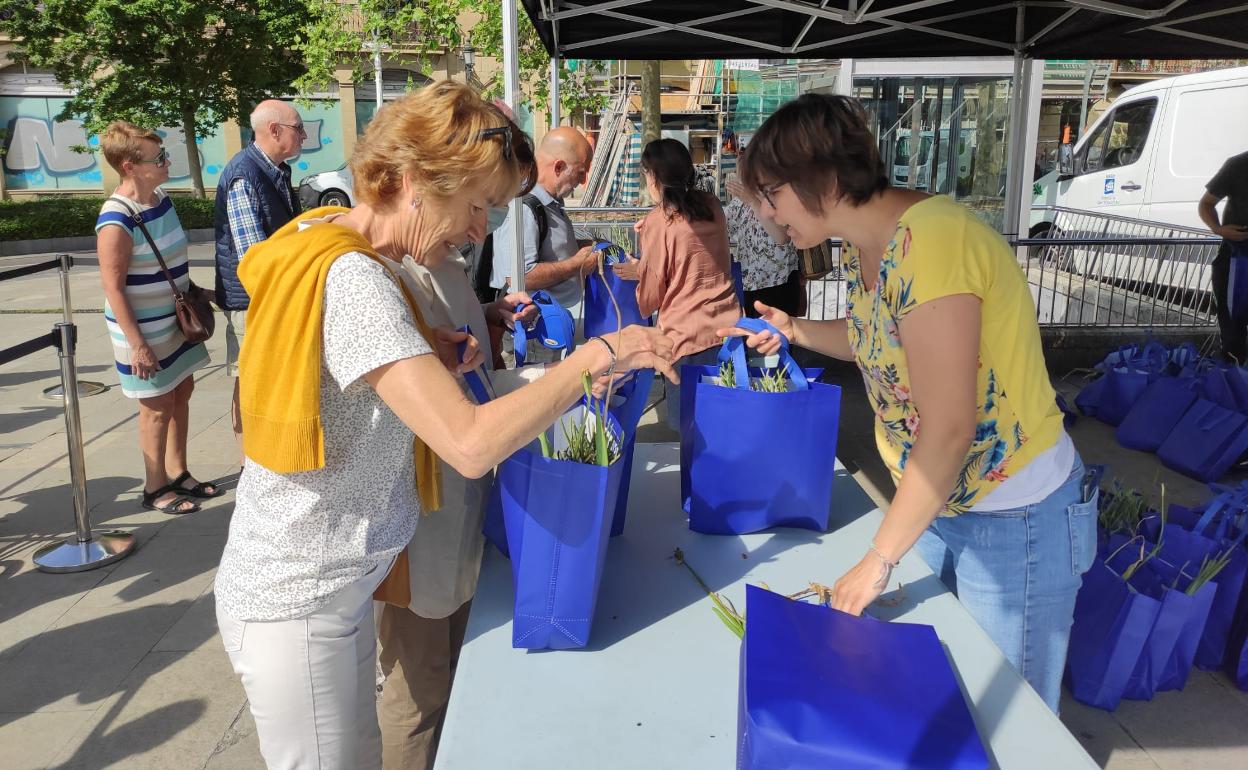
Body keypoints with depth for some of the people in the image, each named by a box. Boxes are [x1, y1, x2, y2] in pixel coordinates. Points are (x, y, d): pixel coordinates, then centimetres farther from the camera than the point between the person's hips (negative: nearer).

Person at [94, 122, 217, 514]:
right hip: (145, 331, -8)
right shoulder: (117, 220, -23)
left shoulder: (161, 199, 2)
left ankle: (178, 474, 32)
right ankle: (156, 489, 20)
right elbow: (113, 288, -21)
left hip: (176, 321, 8)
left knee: (182, 394, 16)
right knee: (158, 406, 3)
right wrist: (136, 344, -21)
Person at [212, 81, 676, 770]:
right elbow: (472, 444, -34)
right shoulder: (351, 279, -26)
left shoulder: (332, 245, 3)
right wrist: (596, 355, -24)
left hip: (335, 582, 9)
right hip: (297, 608, -9)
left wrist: (427, 357, 0)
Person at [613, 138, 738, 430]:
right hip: (729, 329, 6)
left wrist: (639, 270, 17)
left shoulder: (658, 221, -10)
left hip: (689, 340, -6)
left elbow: (651, 296, -2)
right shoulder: (711, 204, 6)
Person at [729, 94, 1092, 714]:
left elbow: (947, 430, -28)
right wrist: (793, 331, 4)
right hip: (937, 501, 8)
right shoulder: (862, 248, 0)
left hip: (1015, 519, -8)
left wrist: (878, 560, -19)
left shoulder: (927, 241, -28)